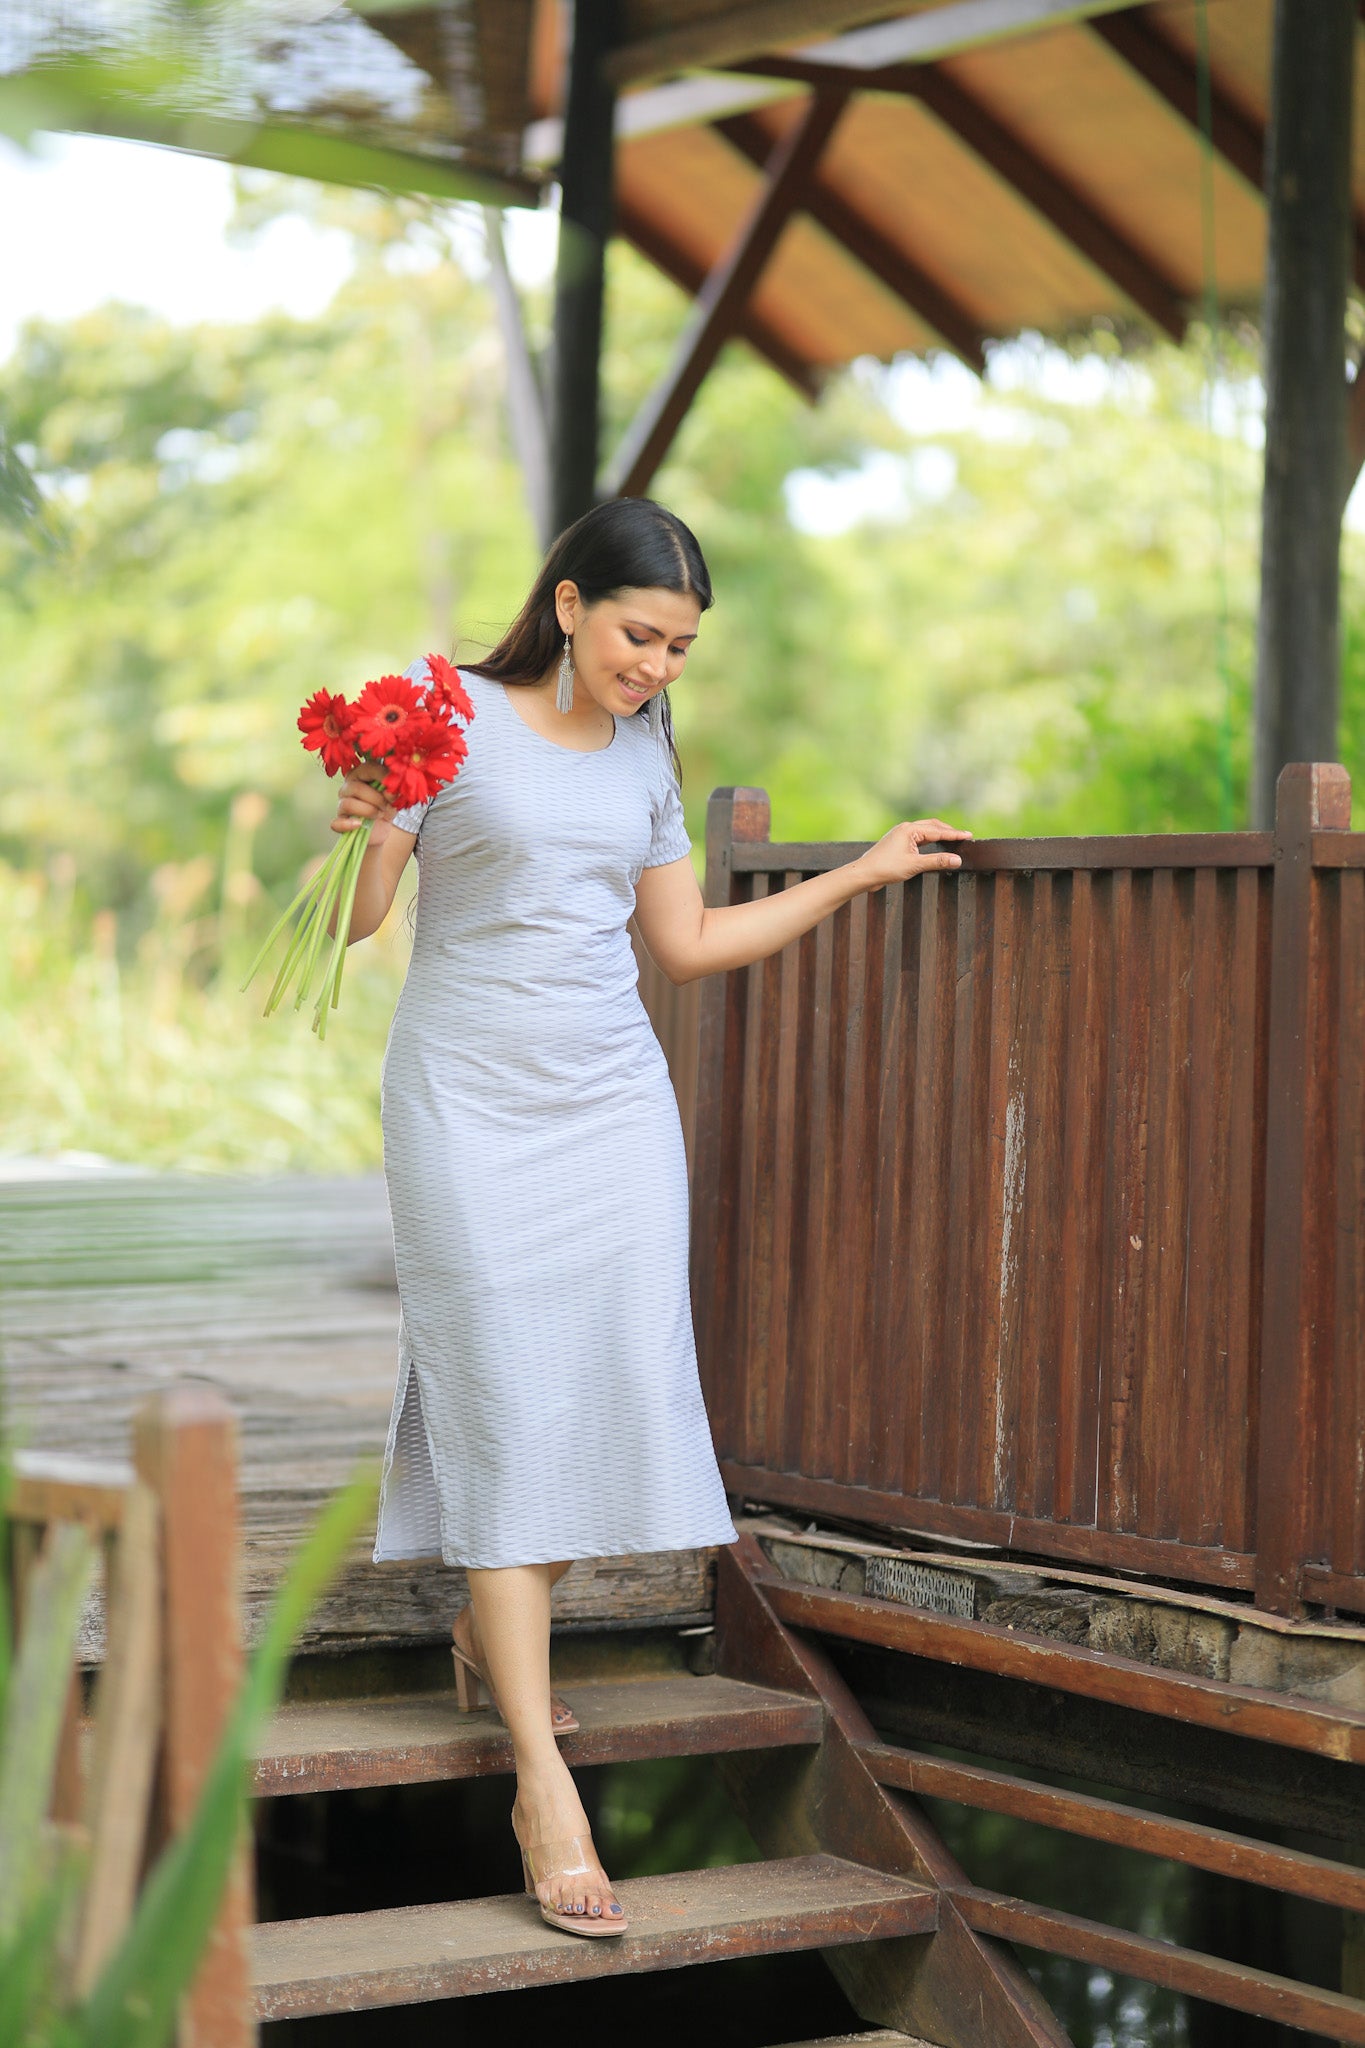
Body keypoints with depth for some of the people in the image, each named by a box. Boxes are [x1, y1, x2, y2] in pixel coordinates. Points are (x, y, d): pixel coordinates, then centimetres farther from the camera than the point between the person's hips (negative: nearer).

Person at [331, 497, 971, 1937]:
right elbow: (355, 920, -9)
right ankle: (543, 1785, -7)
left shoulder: (646, 753, 10)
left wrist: (862, 872, 18)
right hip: (469, 1103, -5)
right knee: (507, 1409, -8)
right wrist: (355, 831, -30)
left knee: (620, 1395, 0)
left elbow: (686, 943, 17)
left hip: (612, 1103, 5)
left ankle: (490, 1627, 30)